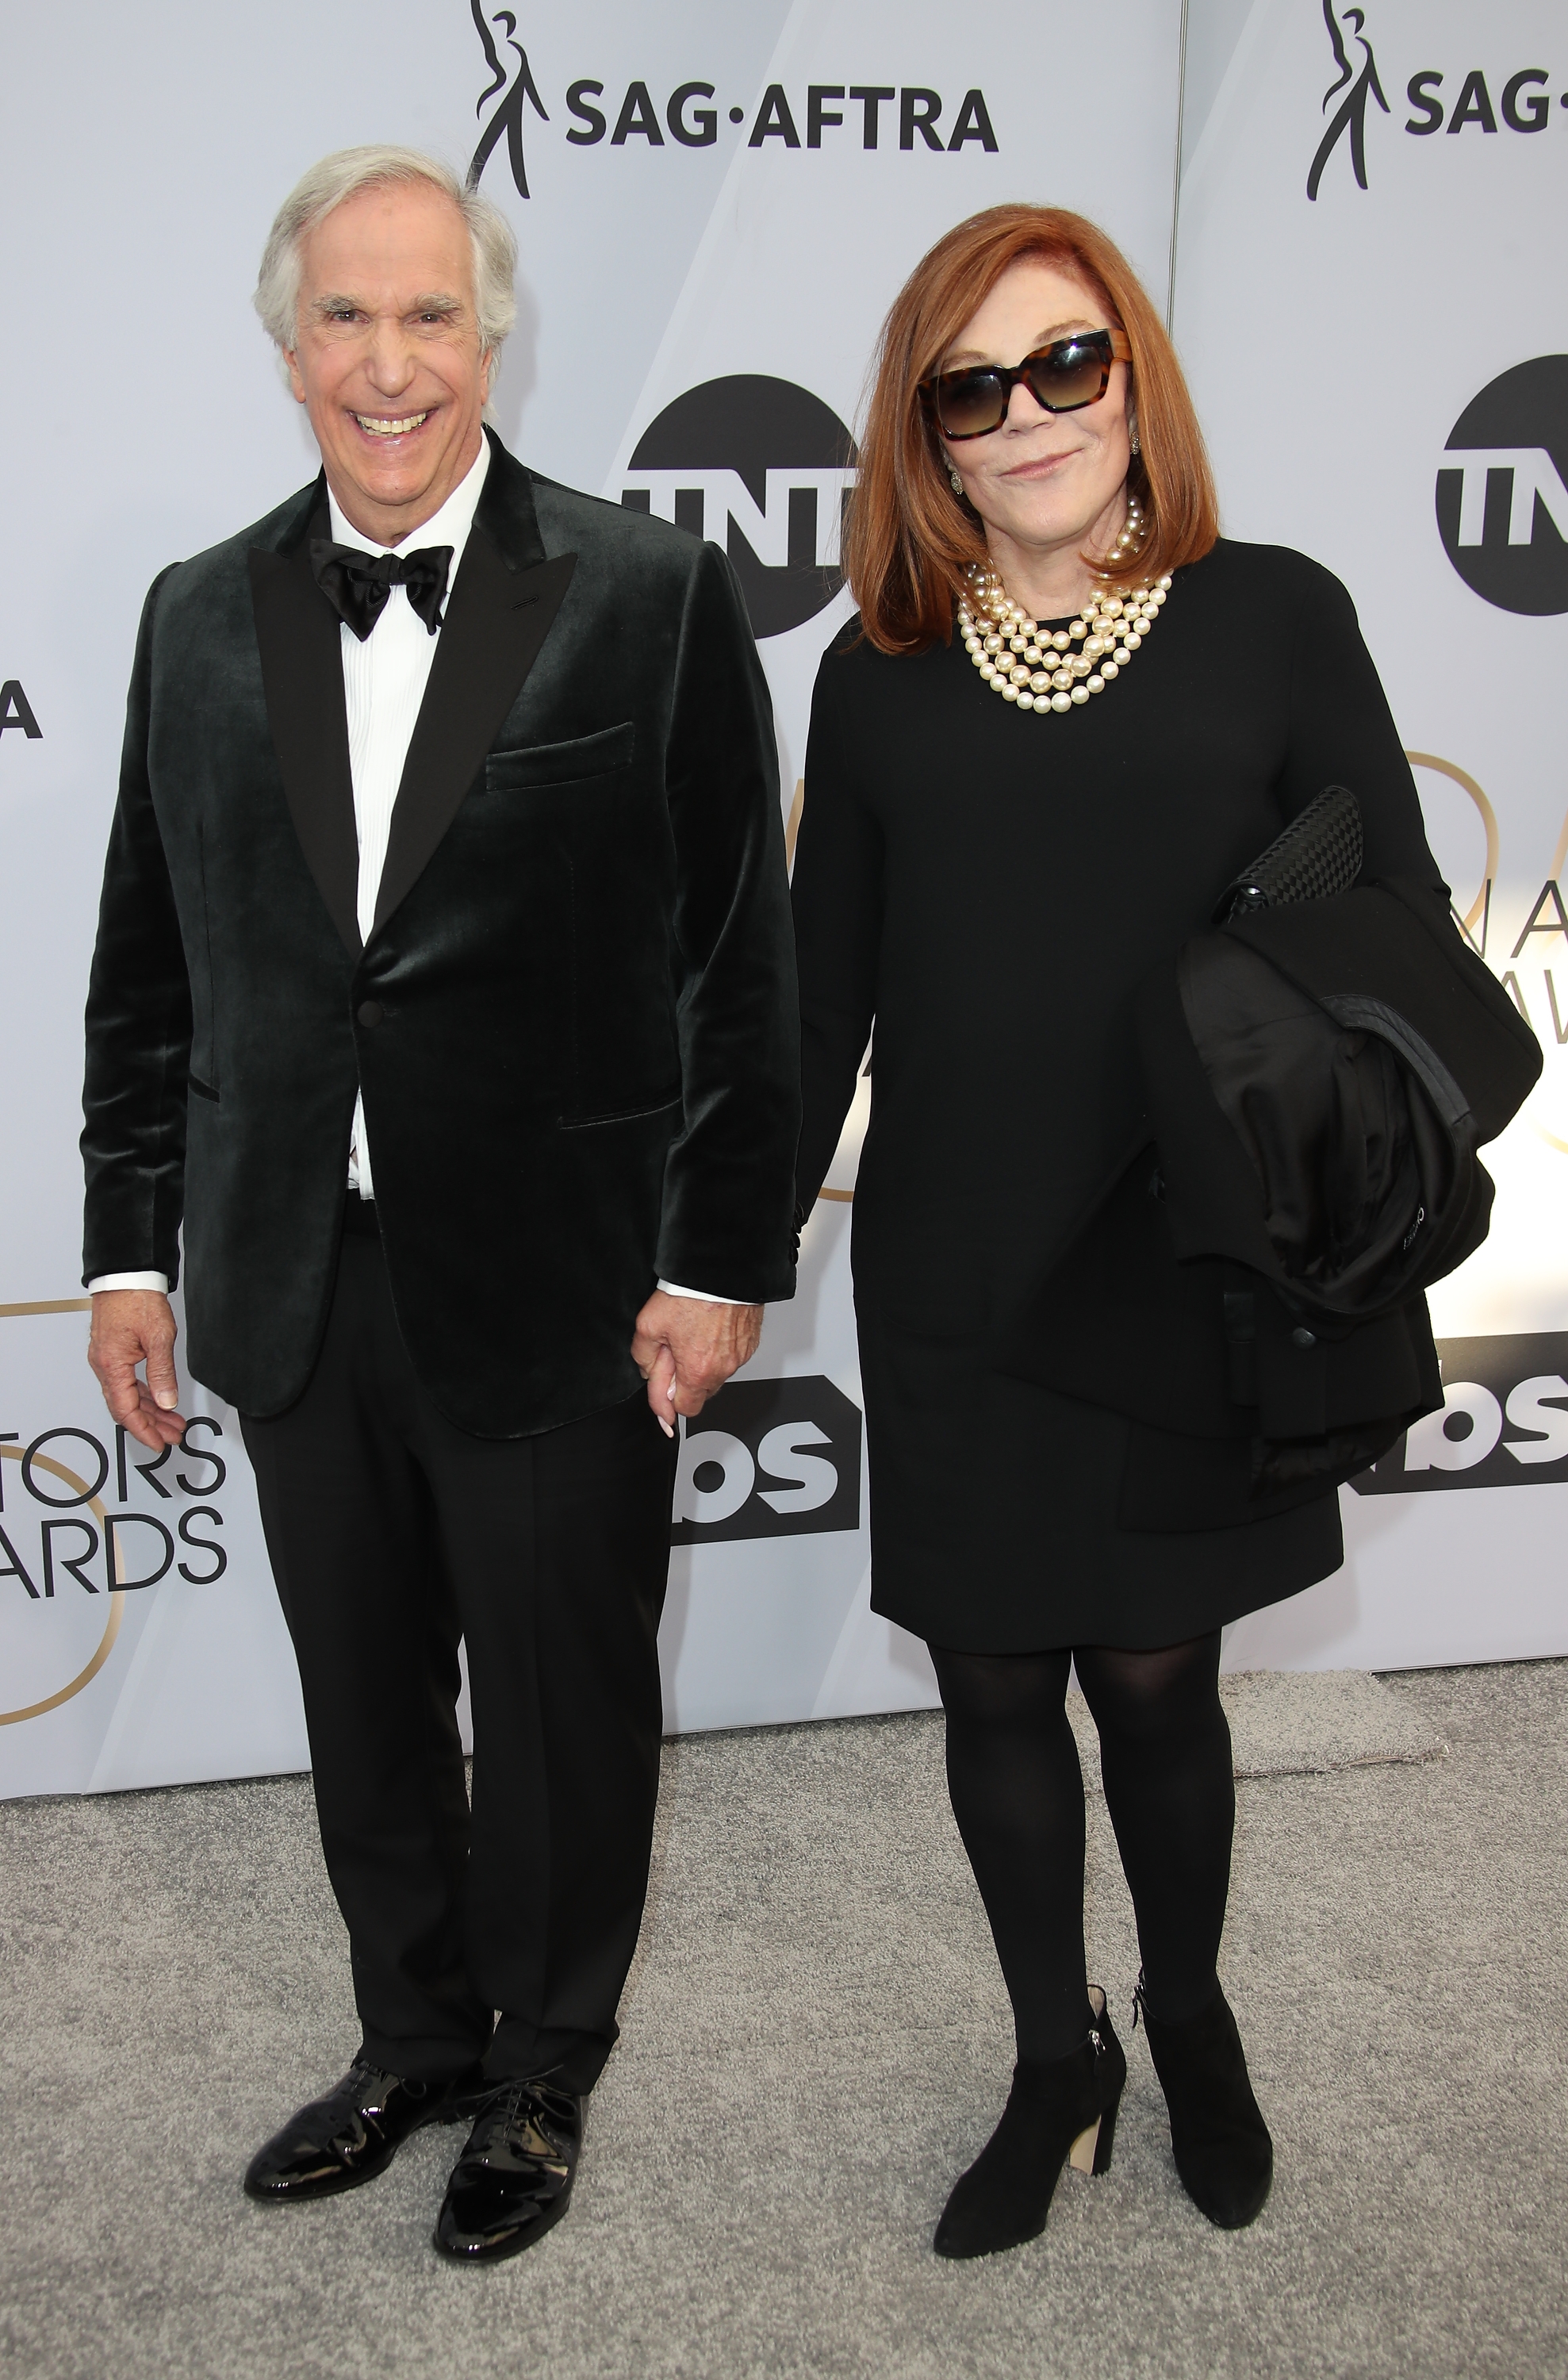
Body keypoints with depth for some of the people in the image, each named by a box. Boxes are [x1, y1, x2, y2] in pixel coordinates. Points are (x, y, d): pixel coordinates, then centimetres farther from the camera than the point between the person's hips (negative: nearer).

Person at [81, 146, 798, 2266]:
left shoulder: (651, 598, -8)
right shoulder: (202, 618, 5)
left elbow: (739, 960, -7)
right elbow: (150, 968, 9)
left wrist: (723, 1260, -9)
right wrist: (130, 1244, 7)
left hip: (559, 1286, -4)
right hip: (299, 1284, 4)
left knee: (561, 1711, 13)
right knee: (364, 1708, 19)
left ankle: (543, 2072, 37)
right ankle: (417, 2041, 42)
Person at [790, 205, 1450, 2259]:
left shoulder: (1274, 621, -4)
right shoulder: (879, 677, 2)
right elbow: (819, 1004, 8)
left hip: (1193, 1283, -2)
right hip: (953, 1299, 2)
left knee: (1156, 1681, 10)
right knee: (995, 1690, 12)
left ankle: (1190, 2019, 40)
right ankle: (1057, 2064, 35)